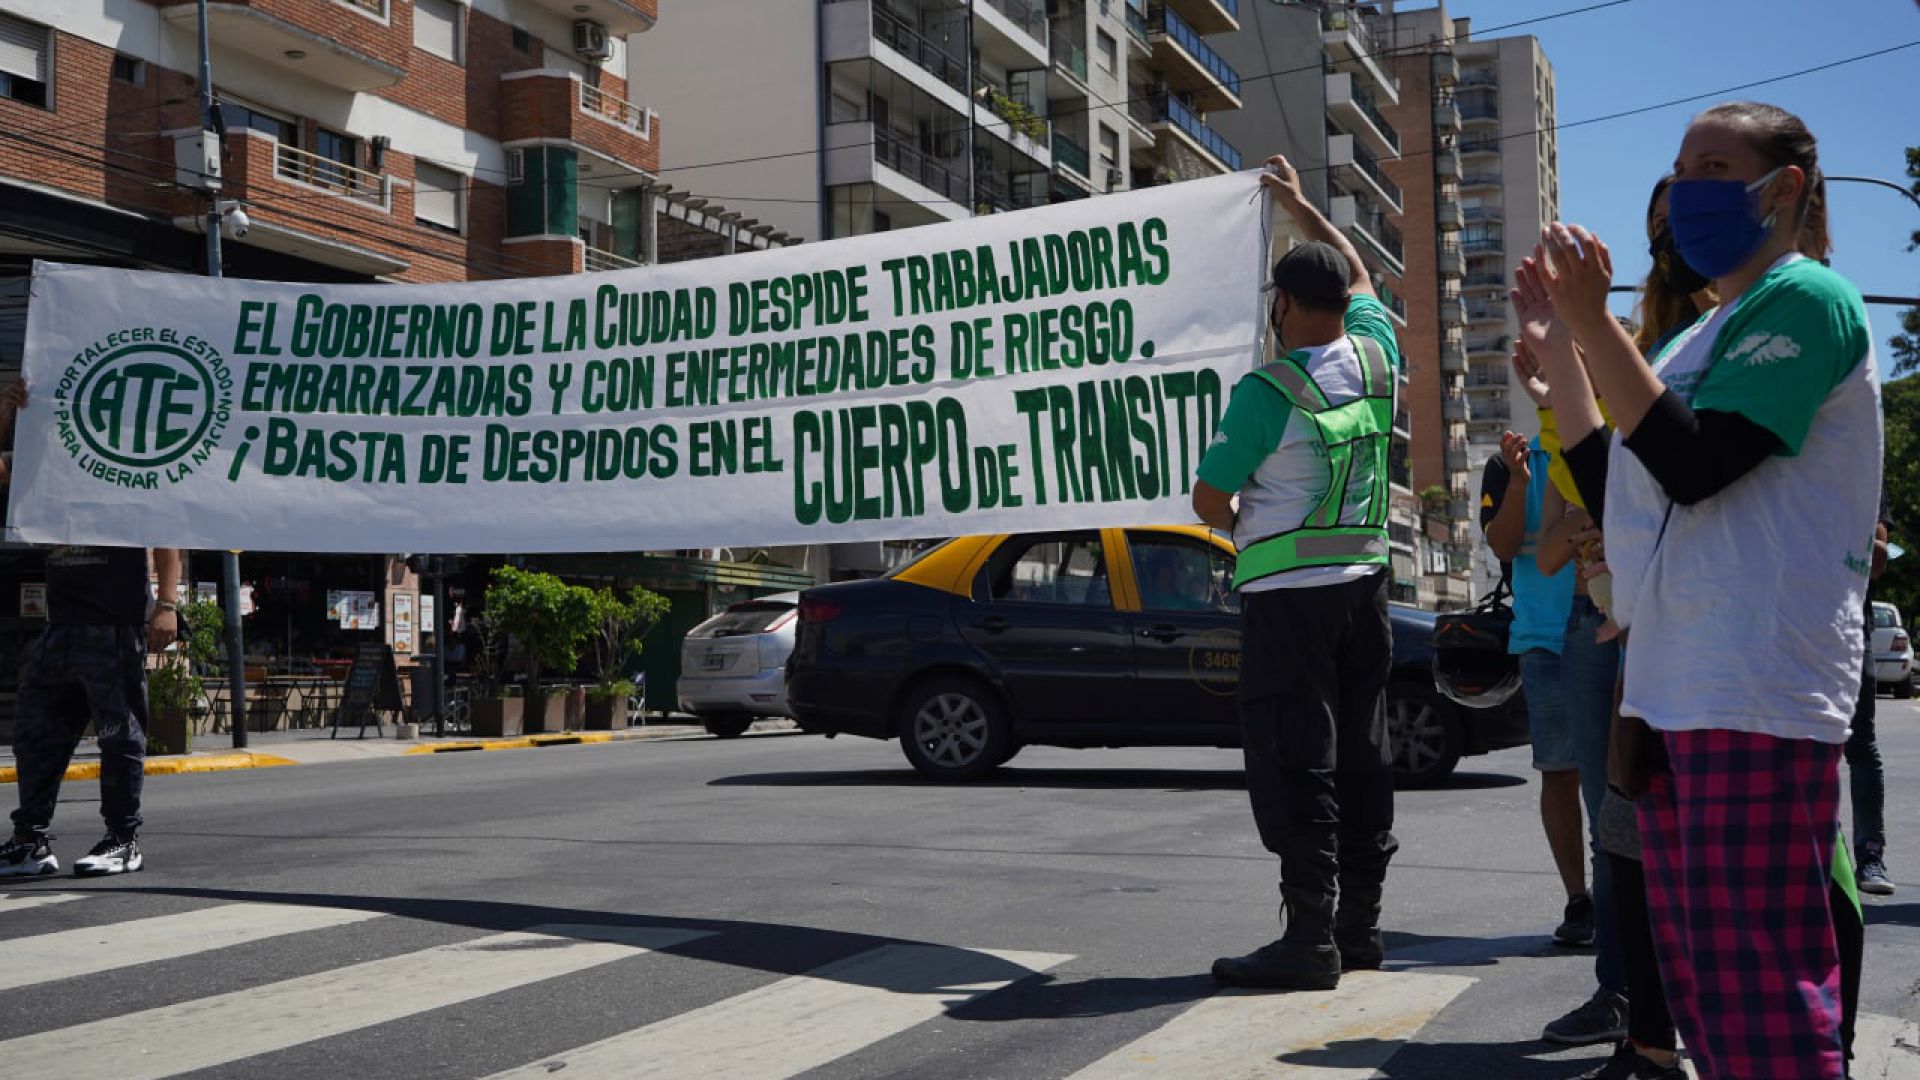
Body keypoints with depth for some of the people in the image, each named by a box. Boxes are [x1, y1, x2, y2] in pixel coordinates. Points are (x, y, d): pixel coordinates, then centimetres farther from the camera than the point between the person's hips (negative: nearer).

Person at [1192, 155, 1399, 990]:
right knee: (1360, 754, 10)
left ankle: (1311, 936, -8)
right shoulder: (1374, 357, 4)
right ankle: (1360, 923, 17)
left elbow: (1209, 502, -9)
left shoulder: (1267, 390, -15)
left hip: (1286, 593, -7)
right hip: (1363, 580, 7)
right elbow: (1359, 275, 26)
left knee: (1294, 762, -6)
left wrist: (1238, 524, 13)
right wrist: (1299, 204, 35)